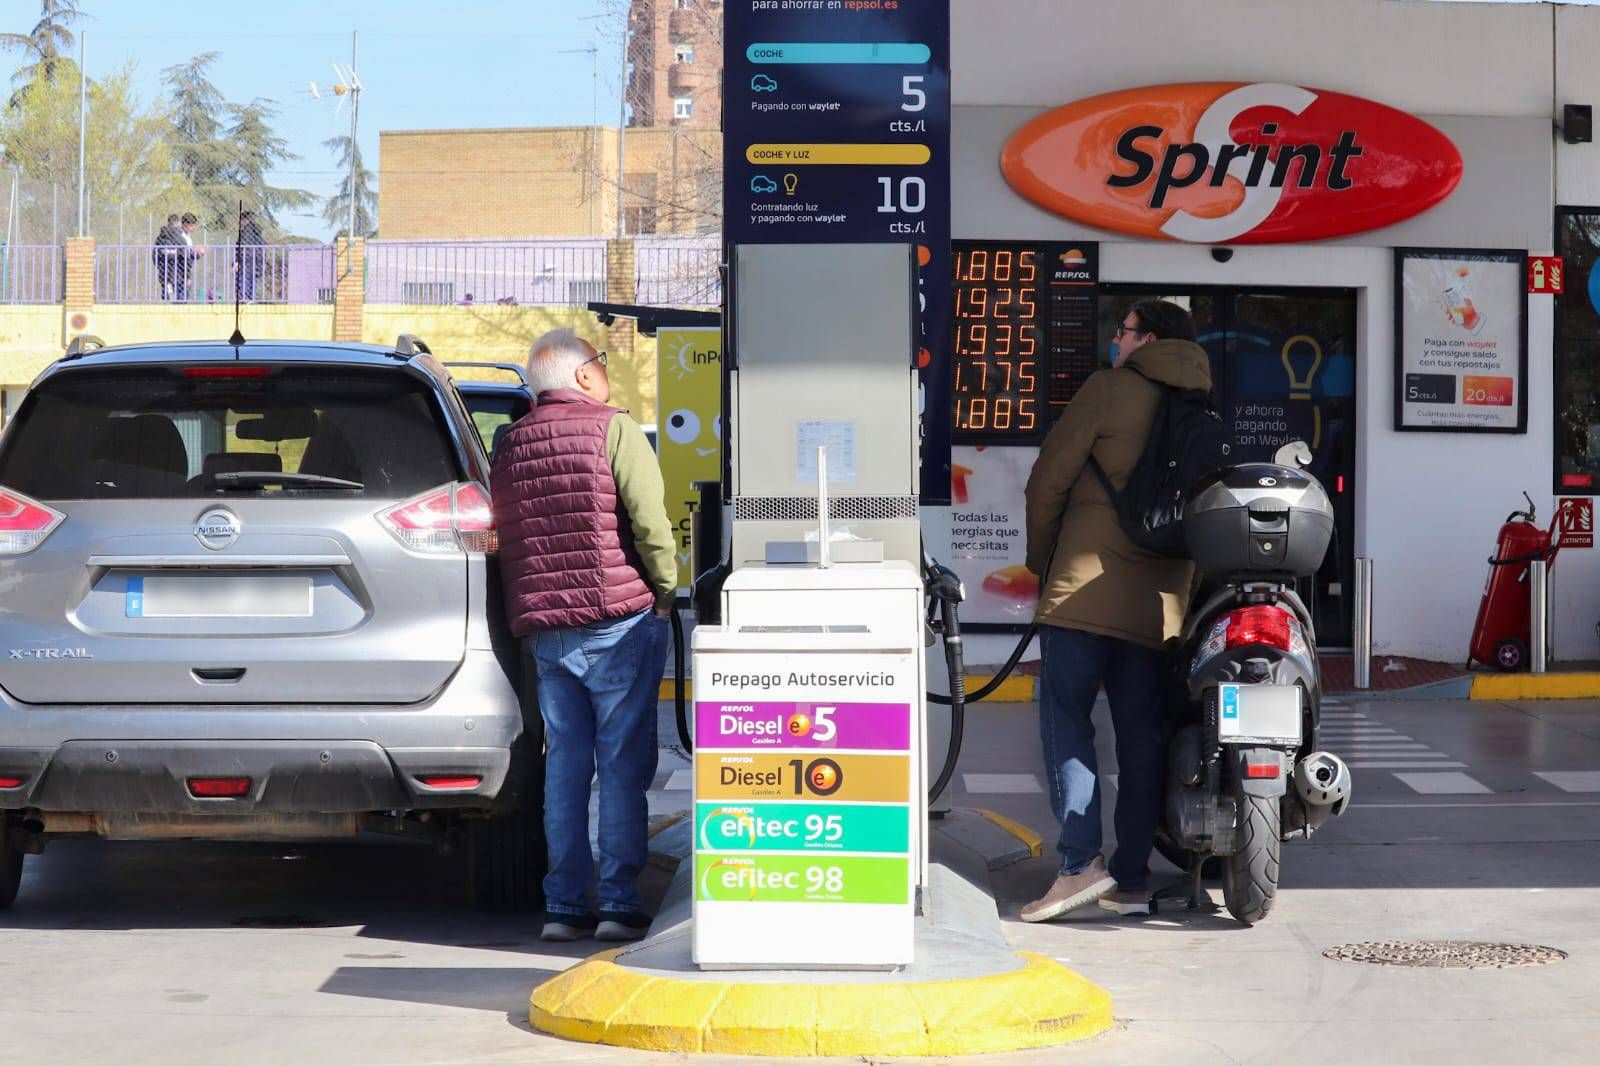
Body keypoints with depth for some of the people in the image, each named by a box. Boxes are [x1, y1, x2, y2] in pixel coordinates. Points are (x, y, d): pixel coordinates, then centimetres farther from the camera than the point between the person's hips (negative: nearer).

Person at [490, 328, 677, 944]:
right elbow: (649, 522, -13)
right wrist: (666, 591, -1)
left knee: (564, 765, 9)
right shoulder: (613, 430, -5)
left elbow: (504, 543, 17)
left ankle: (563, 905, 8)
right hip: (618, 623, -5)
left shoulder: (511, 445, 14)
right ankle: (619, 904, -3)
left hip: (542, 631, 5)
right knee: (622, 764, -2)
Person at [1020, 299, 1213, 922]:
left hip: (1089, 584, -5)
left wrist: (1042, 560, 12)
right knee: (1140, 734, 7)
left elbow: (1049, 481, -1)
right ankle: (1132, 880, 6)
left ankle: (1081, 860, -17)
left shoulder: (1109, 388, -1)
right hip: (1161, 597, 5)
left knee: (1066, 719, -4)